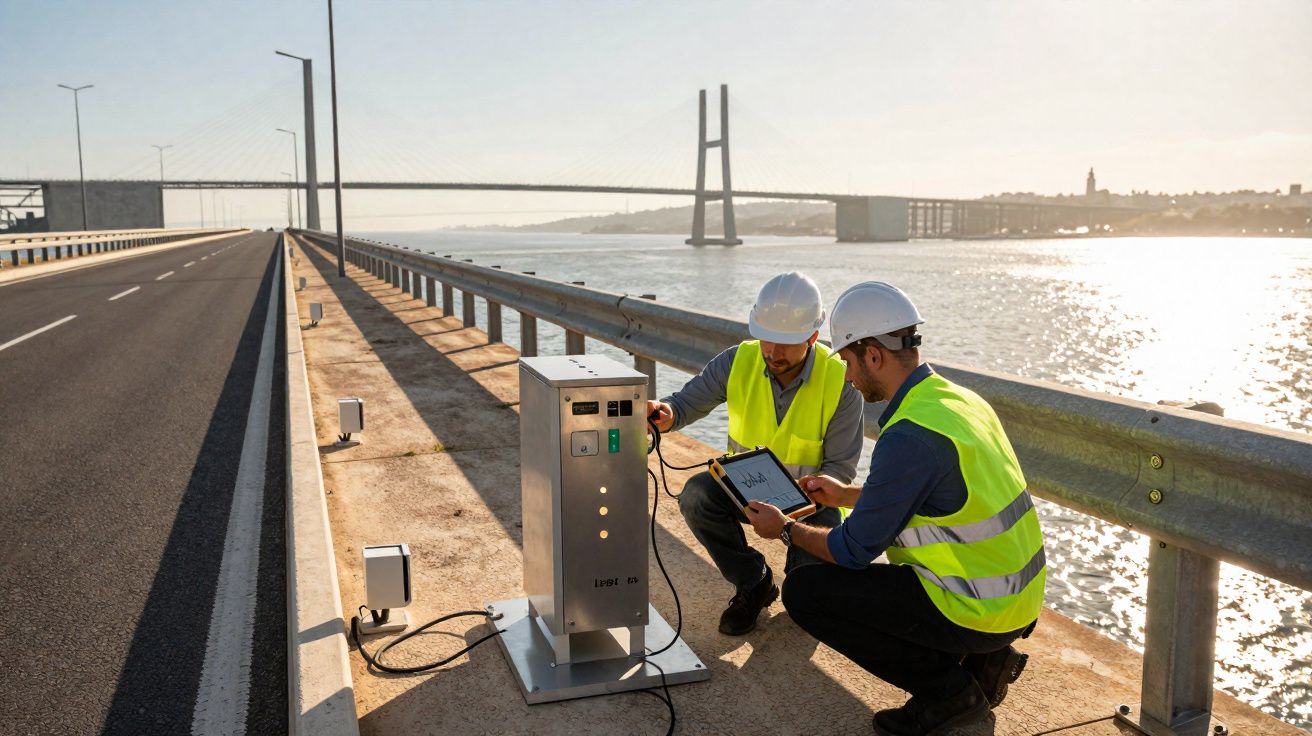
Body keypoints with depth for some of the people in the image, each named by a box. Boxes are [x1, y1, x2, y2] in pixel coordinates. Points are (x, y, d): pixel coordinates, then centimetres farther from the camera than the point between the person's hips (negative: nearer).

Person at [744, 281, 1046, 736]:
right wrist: (845, 494, 27)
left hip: (977, 611, -9)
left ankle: (947, 690, 1)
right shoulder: (958, 398, 4)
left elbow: (854, 550, -16)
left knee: (803, 591, -5)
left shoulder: (910, 435, -25)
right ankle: (982, 658, 16)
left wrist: (785, 530, 1)